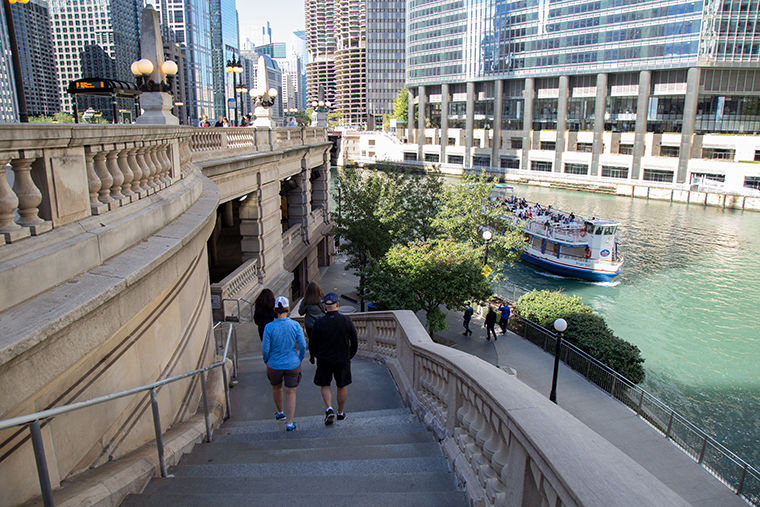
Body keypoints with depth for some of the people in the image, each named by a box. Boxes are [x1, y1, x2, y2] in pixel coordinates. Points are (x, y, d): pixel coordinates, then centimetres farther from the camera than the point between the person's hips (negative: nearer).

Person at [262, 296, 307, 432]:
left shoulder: (269, 327, -16)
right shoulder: (295, 325, -14)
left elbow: (265, 349, -12)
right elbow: (303, 346, -11)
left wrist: (267, 362, 8)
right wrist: (299, 359, 7)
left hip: (274, 365, 1)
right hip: (292, 365, 0)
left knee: (276, 388, 26)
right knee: (291, 393, 11)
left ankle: (280, 413, 45)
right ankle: (290, 423, 9)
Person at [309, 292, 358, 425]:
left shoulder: (319, 323, -14)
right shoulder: (346, 321, -11)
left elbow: (312, 345, -5)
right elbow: (355, 342, -3)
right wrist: (349, 356, 13)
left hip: (324, 361, -1)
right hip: (343, 360, 1)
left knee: (324, 385, 17)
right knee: (342, 386, 18)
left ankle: (329, 409, -1)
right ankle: (341, 413, 28)